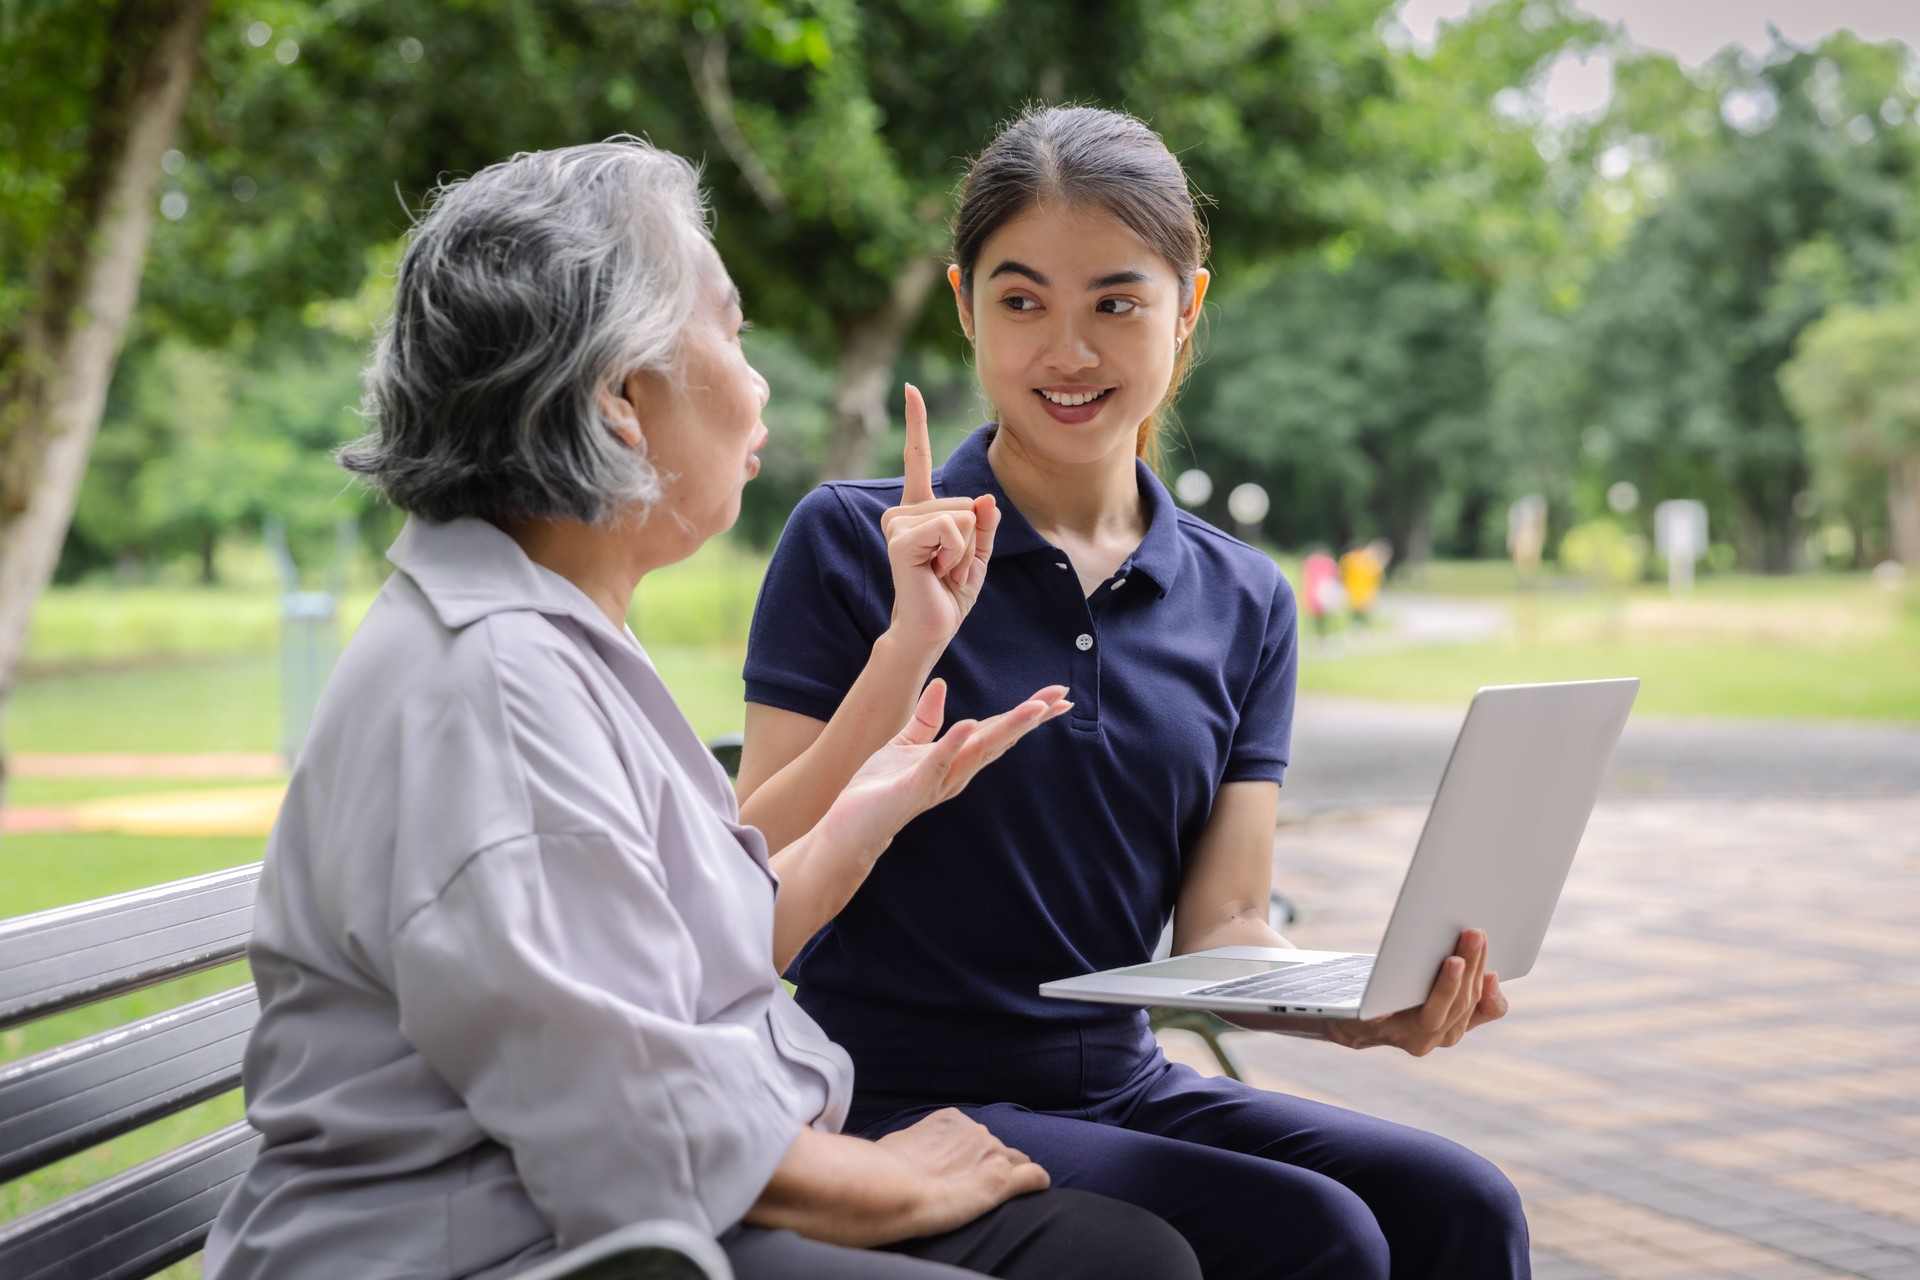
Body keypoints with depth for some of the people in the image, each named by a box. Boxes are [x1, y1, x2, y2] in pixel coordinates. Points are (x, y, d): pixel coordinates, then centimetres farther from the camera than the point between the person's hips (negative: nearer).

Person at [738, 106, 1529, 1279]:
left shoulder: (1244, 605, 8)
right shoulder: (853, 546, -5)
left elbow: (1223, 928, 3)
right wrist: (912, 645, -21)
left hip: (1126, 1085, 5)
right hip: (899, 1105, -5)